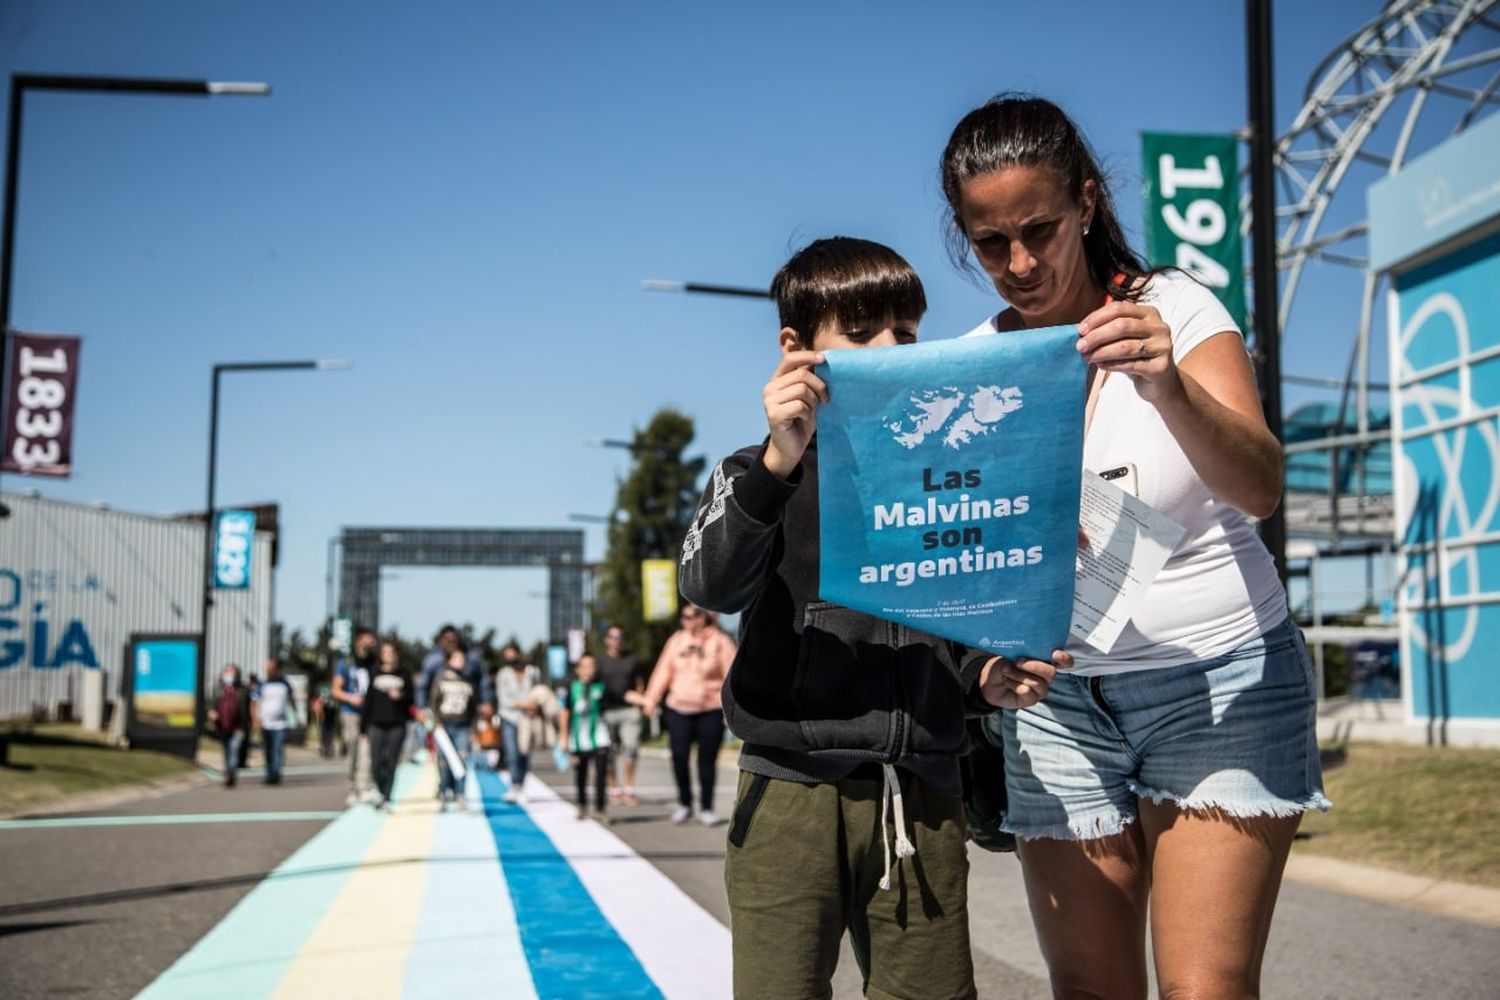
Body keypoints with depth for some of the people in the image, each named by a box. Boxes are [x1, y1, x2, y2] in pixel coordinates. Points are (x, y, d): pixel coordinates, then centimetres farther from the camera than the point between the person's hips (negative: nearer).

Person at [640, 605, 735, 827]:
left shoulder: (720, 642, -5)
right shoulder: (677, 640, 6)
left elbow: (732, 676, -6)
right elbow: (664, 670, 9)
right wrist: (651, 698, 7)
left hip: (711, 710, -3)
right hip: (679, 709, 3)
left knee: (707, 759, 3)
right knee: (679, 756, -4)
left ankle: (706, 809, 15)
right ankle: (684, 804, 14)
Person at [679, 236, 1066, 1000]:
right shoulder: (759, 476, 2)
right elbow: (711, 586, -18)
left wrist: (987, 680, -2)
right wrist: (778, 464, -32)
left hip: (924, 801, 3)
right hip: (793, 799, -3)